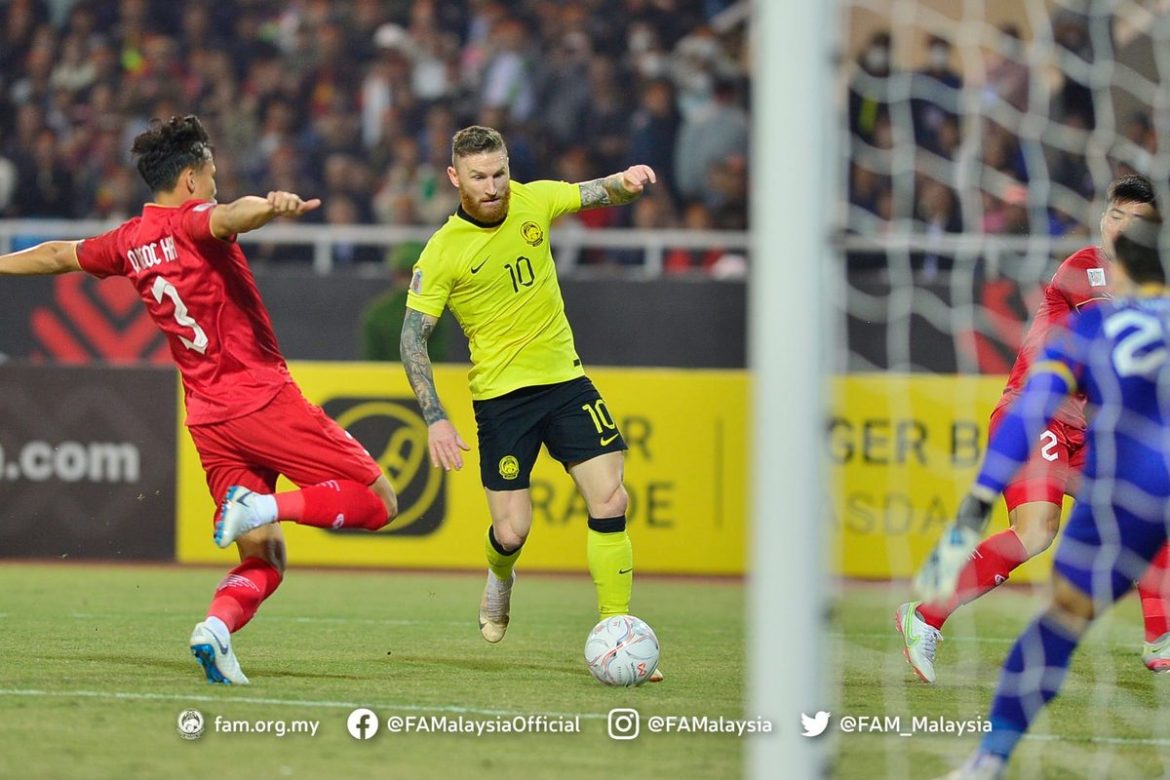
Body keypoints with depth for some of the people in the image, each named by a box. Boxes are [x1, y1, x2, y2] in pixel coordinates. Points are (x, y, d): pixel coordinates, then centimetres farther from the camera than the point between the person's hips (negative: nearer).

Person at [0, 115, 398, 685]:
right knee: (377, 501, -2)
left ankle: (217, 625, -20)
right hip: (263, 398, -7)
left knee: (263, 561, 8)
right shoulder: (193, 222, -7)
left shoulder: (128, 242, 12)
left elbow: (57, 256, 30)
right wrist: (272, 206, -54)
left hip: (207, 419, 7)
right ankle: (265, 506, -20)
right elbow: (231, 215, -32)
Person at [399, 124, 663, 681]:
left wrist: (625, 183, -15)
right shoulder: (442, 253, -12)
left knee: (610, 500, -11)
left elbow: (599, 194, 10)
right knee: (512, 531, -4)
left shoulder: (532, 201, -1)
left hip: (565, 379, 3)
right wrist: (434, 419, -16)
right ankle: (500, 577, 34)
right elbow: (412, 337, -8)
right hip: (501, 395, -3)